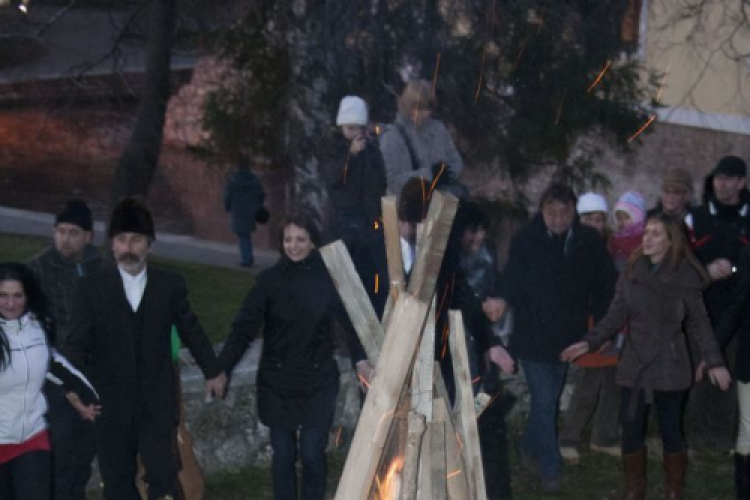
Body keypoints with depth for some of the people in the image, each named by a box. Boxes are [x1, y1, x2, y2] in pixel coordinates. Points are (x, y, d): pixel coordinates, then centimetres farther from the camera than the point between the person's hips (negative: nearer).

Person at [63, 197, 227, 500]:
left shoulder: (171, 285, 2)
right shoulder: (91, 288, -1)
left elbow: (191, 331, 14)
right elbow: (77, 343, -6)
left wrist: (213, 371, 21)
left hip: (157, 403, 0)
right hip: (110, 403, 0)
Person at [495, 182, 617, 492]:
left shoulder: (589, 242, -6)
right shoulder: (525, 241, -13)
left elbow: (606, 284, 4)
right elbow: (510, 288, -9)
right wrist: (527, 320, -13)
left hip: (567, 337, 4)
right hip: (533, 337, -4)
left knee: (549, 399, 18)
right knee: (544, 402, -4)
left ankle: (529, 446, 41)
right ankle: (549, 469, 6)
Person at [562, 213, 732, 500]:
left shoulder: (685, 276, -6)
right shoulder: (631, 274, 3)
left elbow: (699, 323, -3)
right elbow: (615, 317, 4)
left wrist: (714, 361, -10)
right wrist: (589, 342, -8)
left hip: (669, 366, -3)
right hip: (635, 365, 3)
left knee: (670, 432, 4)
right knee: (631, 431, 5)